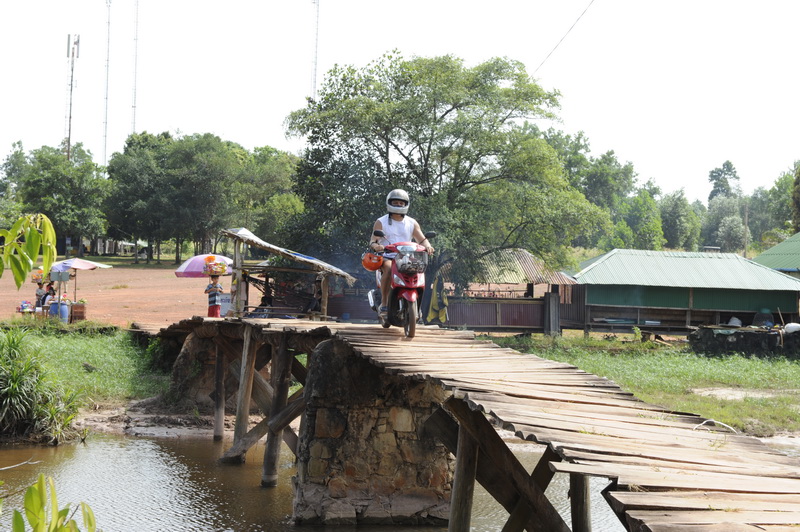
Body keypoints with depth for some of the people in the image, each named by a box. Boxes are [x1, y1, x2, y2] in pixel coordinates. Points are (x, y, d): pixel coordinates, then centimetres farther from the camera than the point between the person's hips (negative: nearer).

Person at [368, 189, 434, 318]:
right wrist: (375, 246, -29)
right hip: (387, 257, -3)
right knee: (388, 268, -36)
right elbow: (373, 241, -4)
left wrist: (427, 246, -20)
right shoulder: (381, 222, 7)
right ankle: (384, 302, -29)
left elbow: (422, 239, 5)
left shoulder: (412, 223, 15)